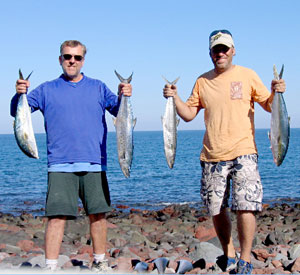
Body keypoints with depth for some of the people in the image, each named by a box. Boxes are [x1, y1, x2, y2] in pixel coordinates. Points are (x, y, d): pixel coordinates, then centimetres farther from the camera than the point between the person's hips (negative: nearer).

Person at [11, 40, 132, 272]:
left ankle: (100, 262, 21)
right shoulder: (47, 90, 11)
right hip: (60, 165, -1)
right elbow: (17, 112, 6)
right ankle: (51, 267, -2)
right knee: (57, 216, -7)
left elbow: (119, 111, 7)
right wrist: (19, 94, -15)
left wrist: (124, 97, -15)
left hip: (94, 164, 2)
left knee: (98, 214, 5)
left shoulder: (98, 87, 14)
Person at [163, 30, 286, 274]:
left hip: (243, 153, -3)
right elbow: (189, 114, 13)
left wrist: (276, 92, -14)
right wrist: (175, 97, -2)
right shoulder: (202, 81, 13)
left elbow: (269, 106, 5)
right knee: (217, 210, 8)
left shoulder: (247, 75, 5)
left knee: (245, 207, -12)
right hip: (212, 155, 4)